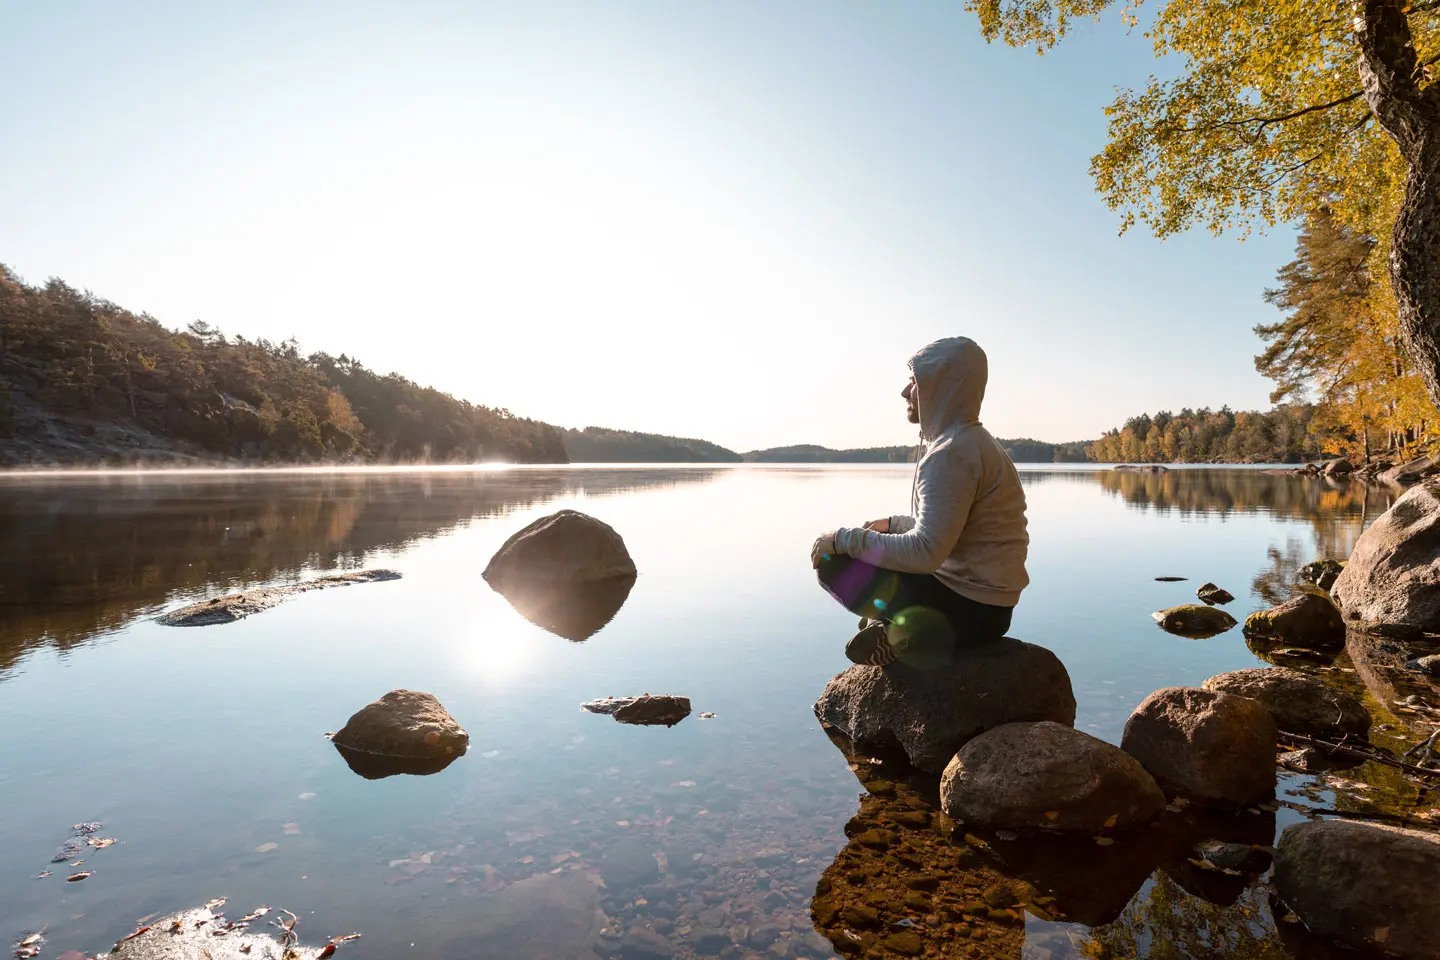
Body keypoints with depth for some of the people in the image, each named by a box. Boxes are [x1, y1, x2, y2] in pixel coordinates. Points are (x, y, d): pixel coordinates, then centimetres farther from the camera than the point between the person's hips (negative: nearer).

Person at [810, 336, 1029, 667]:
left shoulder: (952, 452, -21)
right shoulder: (970, 441, 11)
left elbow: (925, 551, -27)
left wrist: (845, 538, -19)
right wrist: (893, 524, 16)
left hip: (970, 610, -10)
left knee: (831, 562, -9)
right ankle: (891, 627, 4)